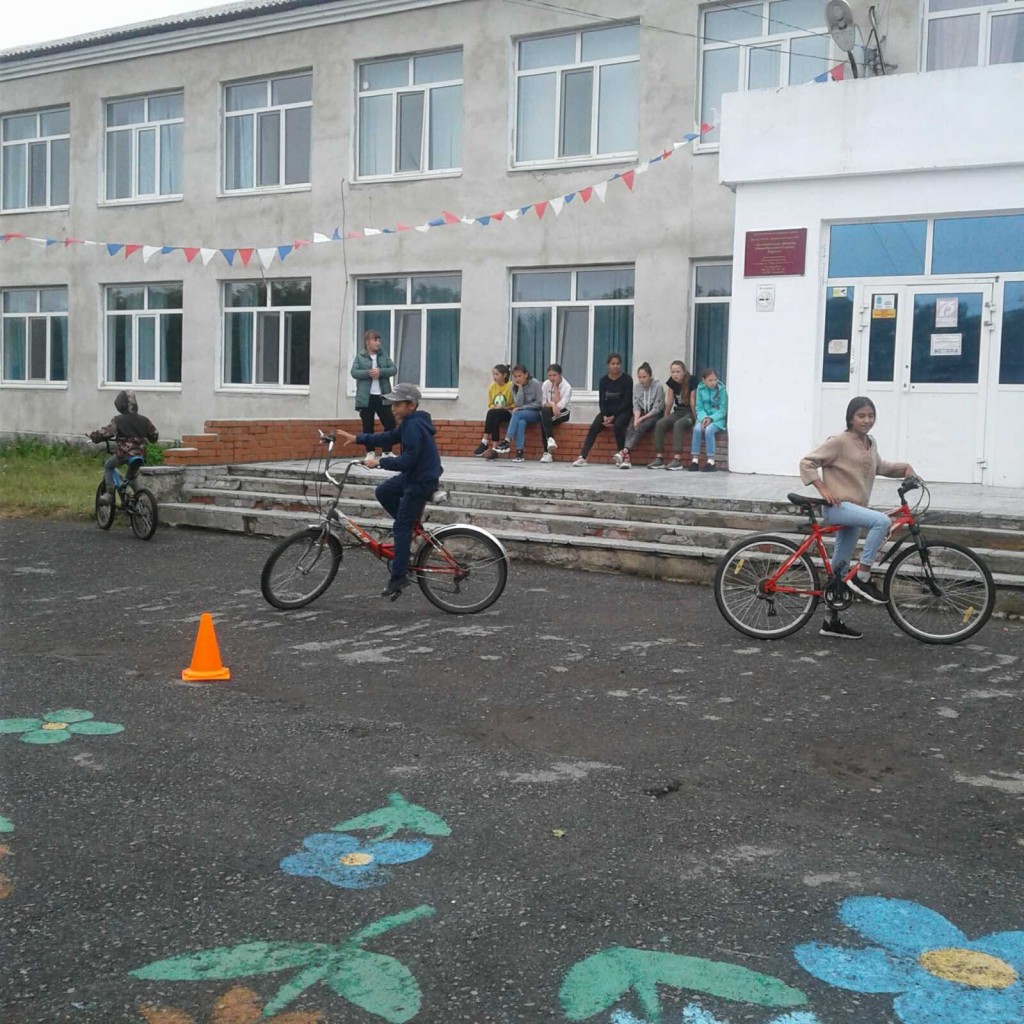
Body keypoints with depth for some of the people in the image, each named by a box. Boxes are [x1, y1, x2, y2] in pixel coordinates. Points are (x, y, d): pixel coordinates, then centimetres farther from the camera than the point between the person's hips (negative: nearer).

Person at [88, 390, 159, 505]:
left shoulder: (118, 420, -7)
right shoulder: (144, 420, 5)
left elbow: (105, 432, -10)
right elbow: (154, 436, 14)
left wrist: (93, 436, 7)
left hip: (123, 453, -4)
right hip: (140, 454, 4)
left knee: (108, 466, 20)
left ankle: (110, 493, 6)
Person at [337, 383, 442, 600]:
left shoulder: (414, 426, -22)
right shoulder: (410, 423, 10)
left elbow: (407, 460, -27)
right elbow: (389, 438, 16)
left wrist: (379, 462, -21)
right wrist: (356, 439, 12)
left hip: (422, 480, -10)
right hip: (413, 475, 10)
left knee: (401, 528, -6)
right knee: (383, 492, 21)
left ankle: (399, 577, -2)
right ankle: (412, 528, 20)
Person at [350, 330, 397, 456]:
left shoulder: (384, 355, 9)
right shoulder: (359, 357, 3)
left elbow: (393, 370, -1)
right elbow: (354, 372, -8)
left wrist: (380, 372, -18)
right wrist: (369, 373, -21)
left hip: (382, 397, 2)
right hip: (366, 398, -2)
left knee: (390, 423, -2)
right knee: (368, 426, 5)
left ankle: (387, 451, 10)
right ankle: (369, 452, 15)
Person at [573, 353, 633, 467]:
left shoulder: (627, 379, -6)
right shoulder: (603, 380, 4)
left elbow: (627, 401, -11)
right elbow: (602, 400, 1)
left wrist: (613, 417, -17)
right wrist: (605, 416, -16)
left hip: (623, 411, -3)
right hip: (608, 411, 3)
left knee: (618, 426, -35)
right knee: (594, 427, -22)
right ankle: (582, 457, -30)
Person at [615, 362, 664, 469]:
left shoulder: (658, 386, -10)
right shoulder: (637, 387, 4)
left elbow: (657, 408, -12)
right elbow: (636, 406, 0)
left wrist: (641, 419, -17)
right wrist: (636, 419, -19)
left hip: (655, 416, -4)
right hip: (642, 415, 4)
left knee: (641, 427, -32)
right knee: (630, 429, -26)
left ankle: (624, 451, -46)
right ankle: (626, 457, -42)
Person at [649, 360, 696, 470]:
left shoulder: (691, 382, -15)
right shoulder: (672, 382, 1)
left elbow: (692, 402, -14)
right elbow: (670, 401, 8)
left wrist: (695, 418, -12)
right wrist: (666, 416, 10)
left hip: (689, 413, -6)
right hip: (677, 412, 6)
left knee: (678, 425, -35)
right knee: (660, 424, -20)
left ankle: (677, 460, -38)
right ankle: (659, 459, -23)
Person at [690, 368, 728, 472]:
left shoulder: (721, 389, -9)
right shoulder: (700, 388, 1)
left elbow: (723, 410, -8)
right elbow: (699, 407, 2)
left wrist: (711, 418, -21)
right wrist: (704, 418, -17)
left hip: (717, 418, -3)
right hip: (704, 417, 3)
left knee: (709, 429, -33)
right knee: (697, 428, -29)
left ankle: (711, 460, -25)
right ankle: (695, 459, -23)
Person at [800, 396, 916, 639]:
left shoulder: (870, 443, 11)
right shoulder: (839, 442, -12)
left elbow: (879, 466, 29)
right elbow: (807, 463, -12)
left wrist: (905, 467, 14)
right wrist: (823, 489, -20)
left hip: (854, 509, 8)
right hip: (837, 507, -8)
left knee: (840, 569, 12)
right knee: (881, 521, -30)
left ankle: (833, 622, 20)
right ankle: (862, 577, -19)